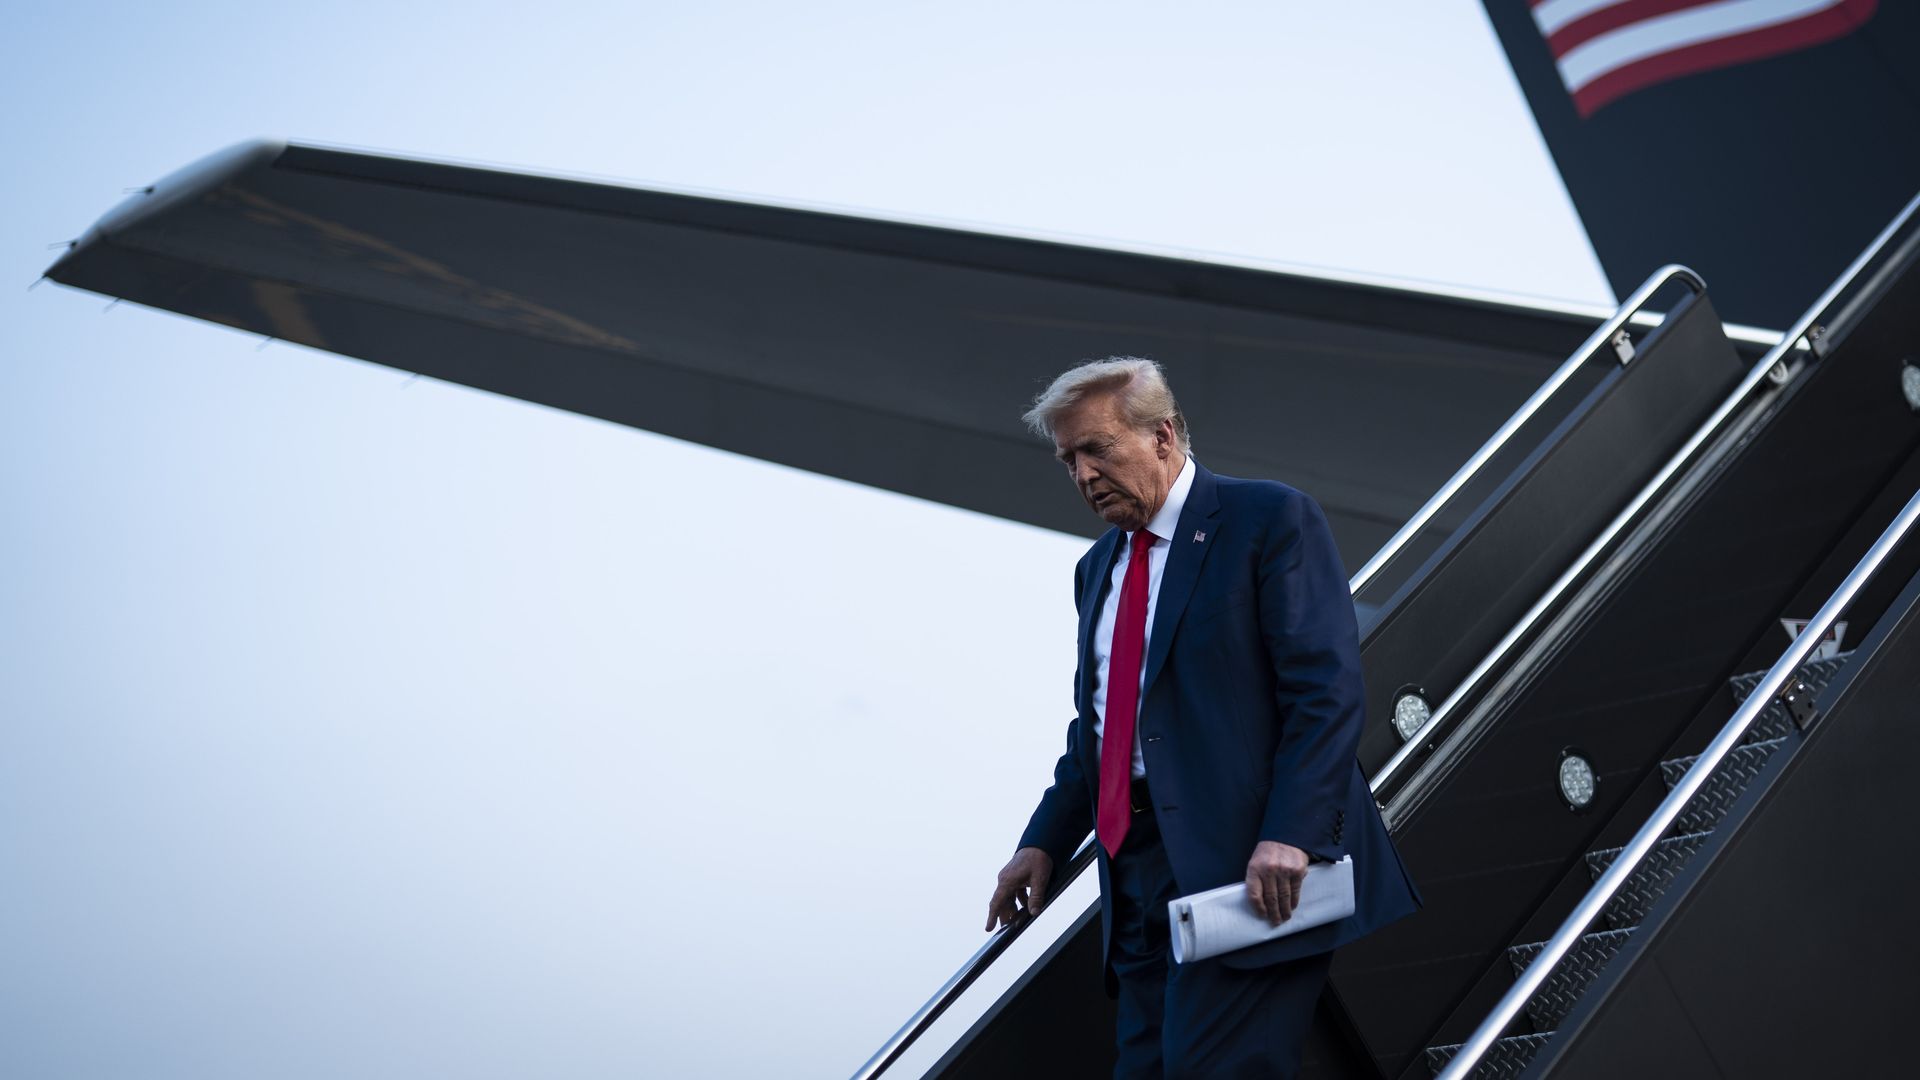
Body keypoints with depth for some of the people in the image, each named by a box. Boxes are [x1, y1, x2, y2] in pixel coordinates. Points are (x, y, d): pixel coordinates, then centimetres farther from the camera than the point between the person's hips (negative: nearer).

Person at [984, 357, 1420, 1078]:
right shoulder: (1097, 568, 20)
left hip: (1251, 864, -7)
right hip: (1138, 871, 7)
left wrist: (1289, 835, -23)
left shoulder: (1272, 520, -4)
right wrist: (1046, 842, 13)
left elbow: (1328, 691, -13)